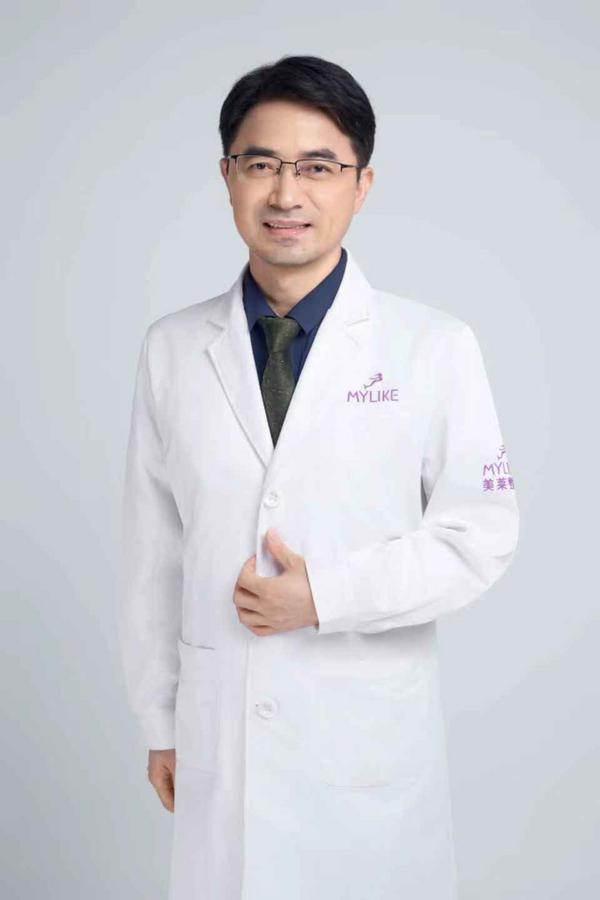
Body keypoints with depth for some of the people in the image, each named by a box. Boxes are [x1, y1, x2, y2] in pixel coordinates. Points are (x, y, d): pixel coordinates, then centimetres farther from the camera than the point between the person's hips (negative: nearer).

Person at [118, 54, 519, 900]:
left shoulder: (436, 346, -5)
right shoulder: (172, 348, 3)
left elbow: (482, 532, -4)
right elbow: (154, 548, 5)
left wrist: (327, 598, -13)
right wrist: (159, 720, 8)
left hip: (371, 734, -2)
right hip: (219, 729, 2)